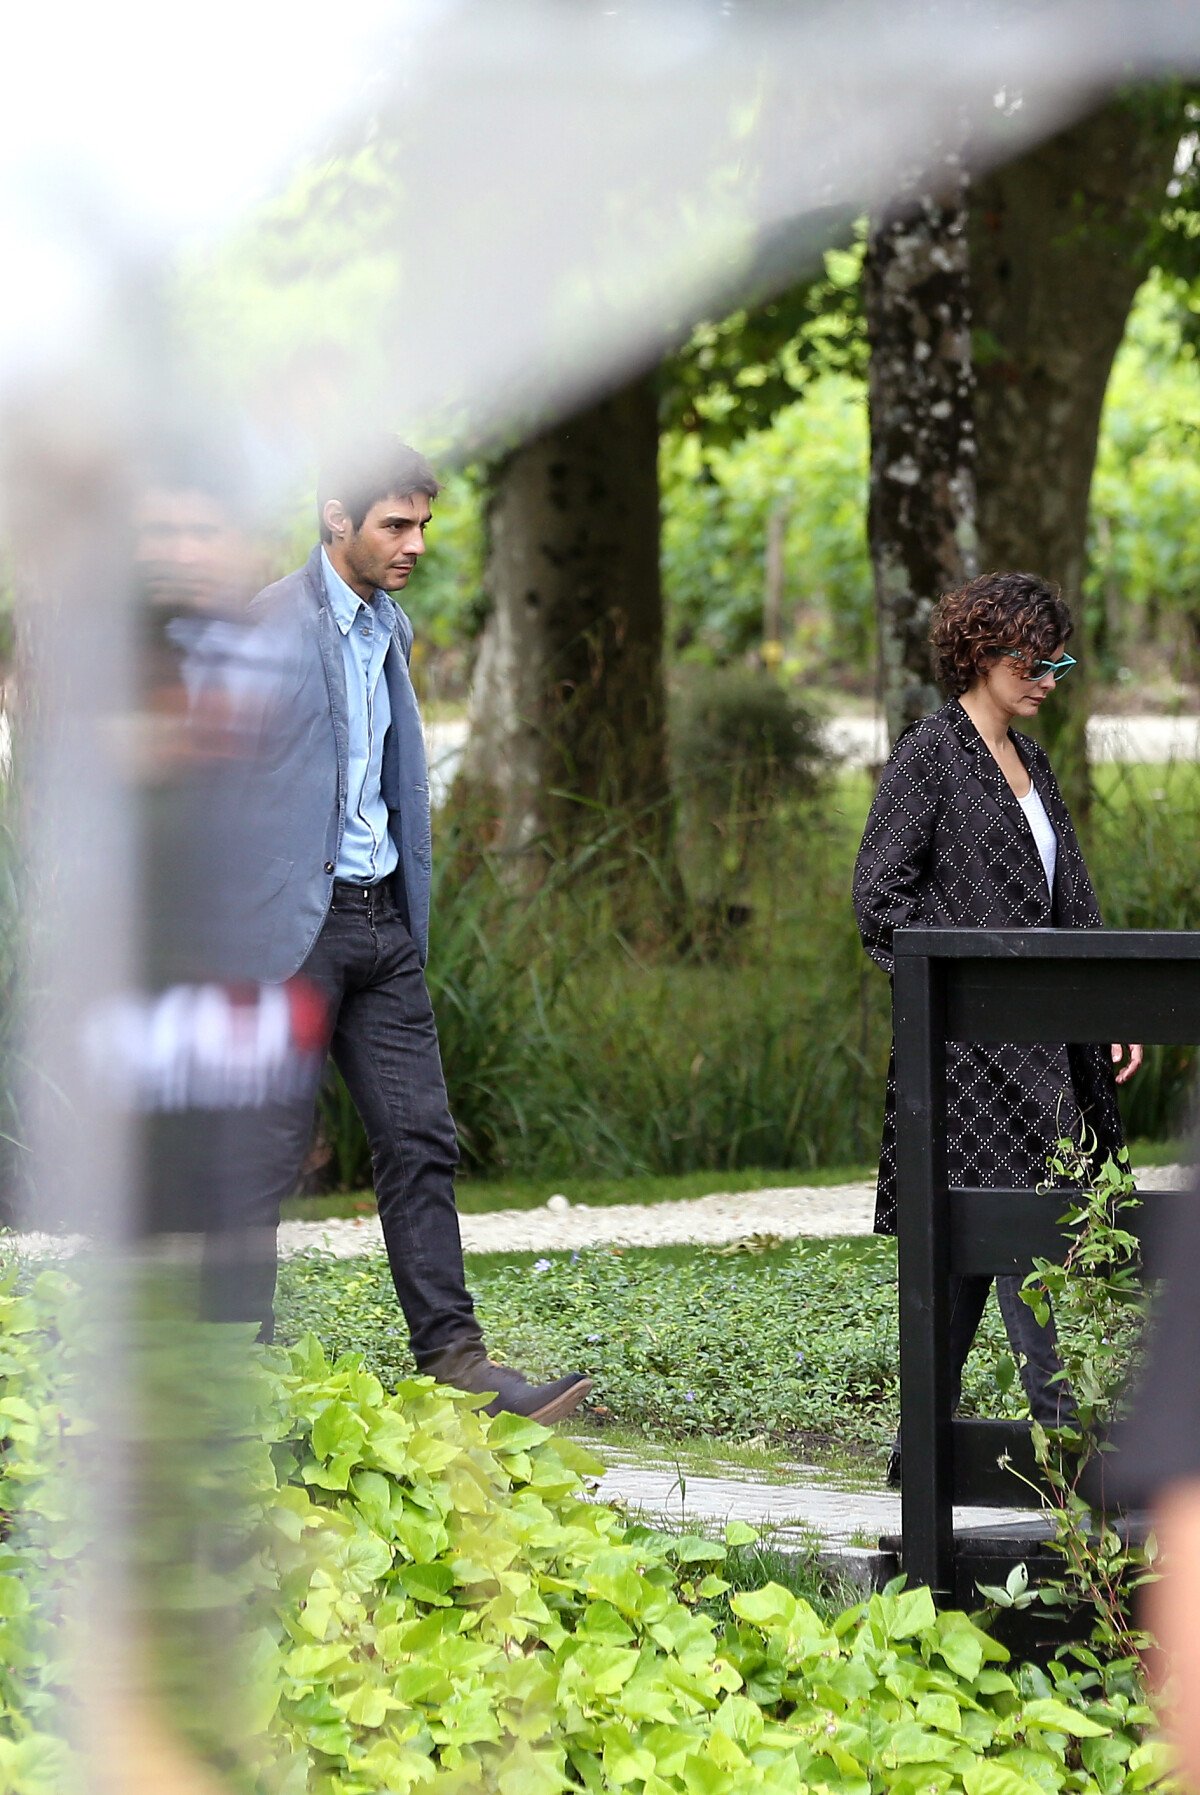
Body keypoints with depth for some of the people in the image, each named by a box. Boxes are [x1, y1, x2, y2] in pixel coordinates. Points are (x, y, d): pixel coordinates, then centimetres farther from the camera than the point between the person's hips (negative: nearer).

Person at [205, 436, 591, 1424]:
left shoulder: (392, 628, 15)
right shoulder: (270, 627, -11)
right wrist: (226, 932, -14)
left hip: (383, 920, 7)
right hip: (294, 922, -7)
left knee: (421, 1141, 2)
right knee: (266, 1152, -2)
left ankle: (454, 1358, 2)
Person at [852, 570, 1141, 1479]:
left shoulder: (1031, 763, 18)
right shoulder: (929, 755, -6)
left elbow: (1071, 902, 20)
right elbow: (879, 895, -10)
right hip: (970, 1041, -8)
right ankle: (1066, 1429, -14)